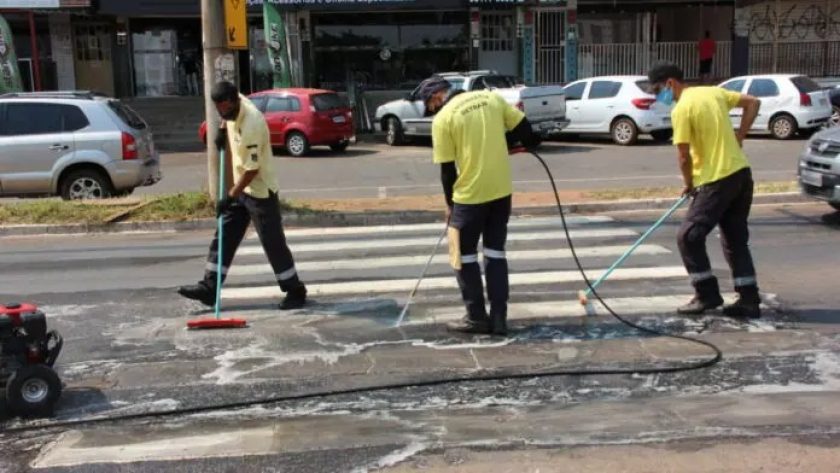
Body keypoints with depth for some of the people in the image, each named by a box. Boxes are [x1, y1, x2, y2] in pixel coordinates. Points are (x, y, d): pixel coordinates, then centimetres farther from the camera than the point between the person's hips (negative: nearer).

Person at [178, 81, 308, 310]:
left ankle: (296, 291, 9)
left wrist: (230, 196, -21)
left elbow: (252, 169, -25)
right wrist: (223, 129, 10)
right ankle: (209, 287, 14)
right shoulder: (233, 107, -4)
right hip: (240, 188, 8)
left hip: (259, 191, -8)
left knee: (273, 243, -2)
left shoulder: (252, 125, -29)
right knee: (224, 237, 9)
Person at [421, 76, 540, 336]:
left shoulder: (443, 118, -8)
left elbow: (447, 169, -4)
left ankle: (477, 317, 15)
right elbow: (523, 128, 6)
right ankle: (498, 318, 15)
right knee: (495, 252, 14)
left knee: (464, 256, 10)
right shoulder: (491, 97, 5)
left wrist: (450, 203, 9)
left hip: (470, 195, -5)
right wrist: (530, 144, 28)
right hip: (501, 190, 5)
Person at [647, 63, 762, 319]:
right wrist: (739, 138, 14)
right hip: (741, 173, 8)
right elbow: (753, 103, 16)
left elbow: (684, 157, -12)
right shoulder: (714, 91, 11)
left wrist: (689, 184, 5)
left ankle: (707, 294, 4)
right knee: (736, 240, 13)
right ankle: (749, 300, 13)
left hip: (717, 180, -8)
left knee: (689, 237, 0)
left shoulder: (681, 109, -11)